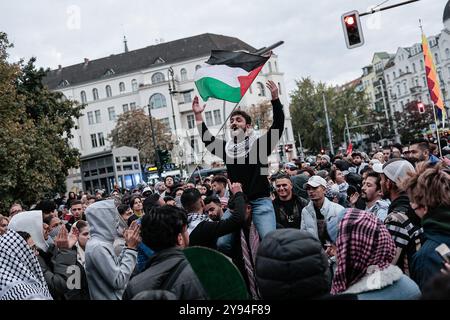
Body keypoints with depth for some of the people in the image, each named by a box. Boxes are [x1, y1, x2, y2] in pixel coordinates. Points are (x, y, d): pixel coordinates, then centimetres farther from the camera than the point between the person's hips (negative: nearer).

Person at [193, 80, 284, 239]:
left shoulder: (259, 144, 2)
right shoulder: (227, 148, 14)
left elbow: (278, 125, -8)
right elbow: (206, 138, 22)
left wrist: (275, 99, -18)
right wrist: (198, 115, 17)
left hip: (260, 202, -4)